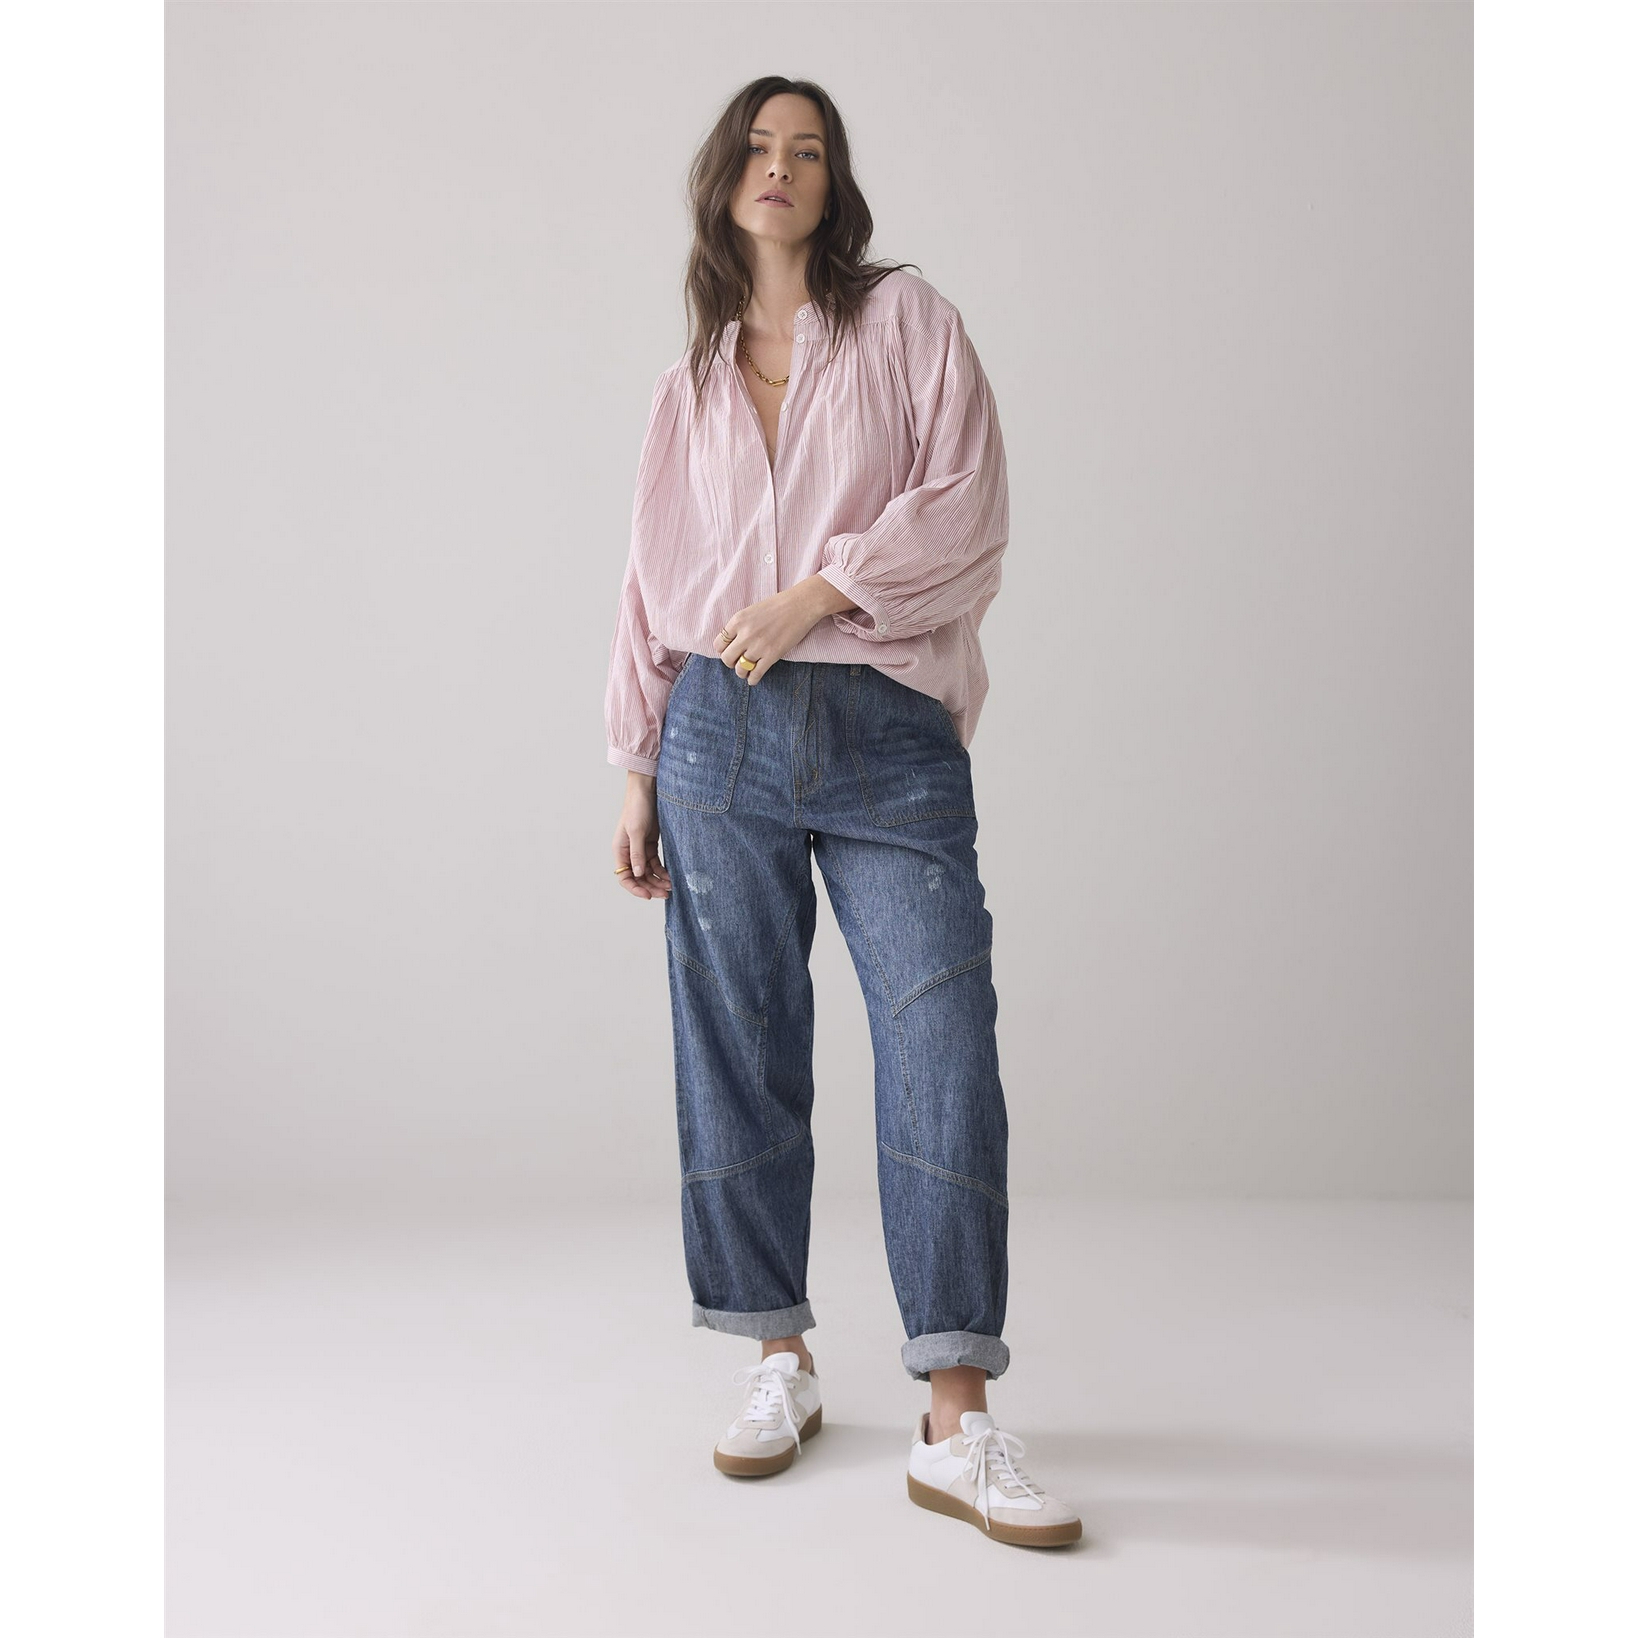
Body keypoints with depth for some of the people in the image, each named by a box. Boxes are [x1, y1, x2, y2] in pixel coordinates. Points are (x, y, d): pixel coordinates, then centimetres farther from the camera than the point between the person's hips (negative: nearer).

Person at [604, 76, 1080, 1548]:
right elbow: (656, 581, 16)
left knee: (946, 1061, -10)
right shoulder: (690, 381, 17)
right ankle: (781, 1365, 18)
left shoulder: (908, 319, 8)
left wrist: (819, 589, -13)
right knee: (738, 1061, 4)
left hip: (890, 736, -3)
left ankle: (959, 1426, -4)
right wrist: (639, 774, 10)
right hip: (724, 736, 3)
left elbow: (967, 504, -3)